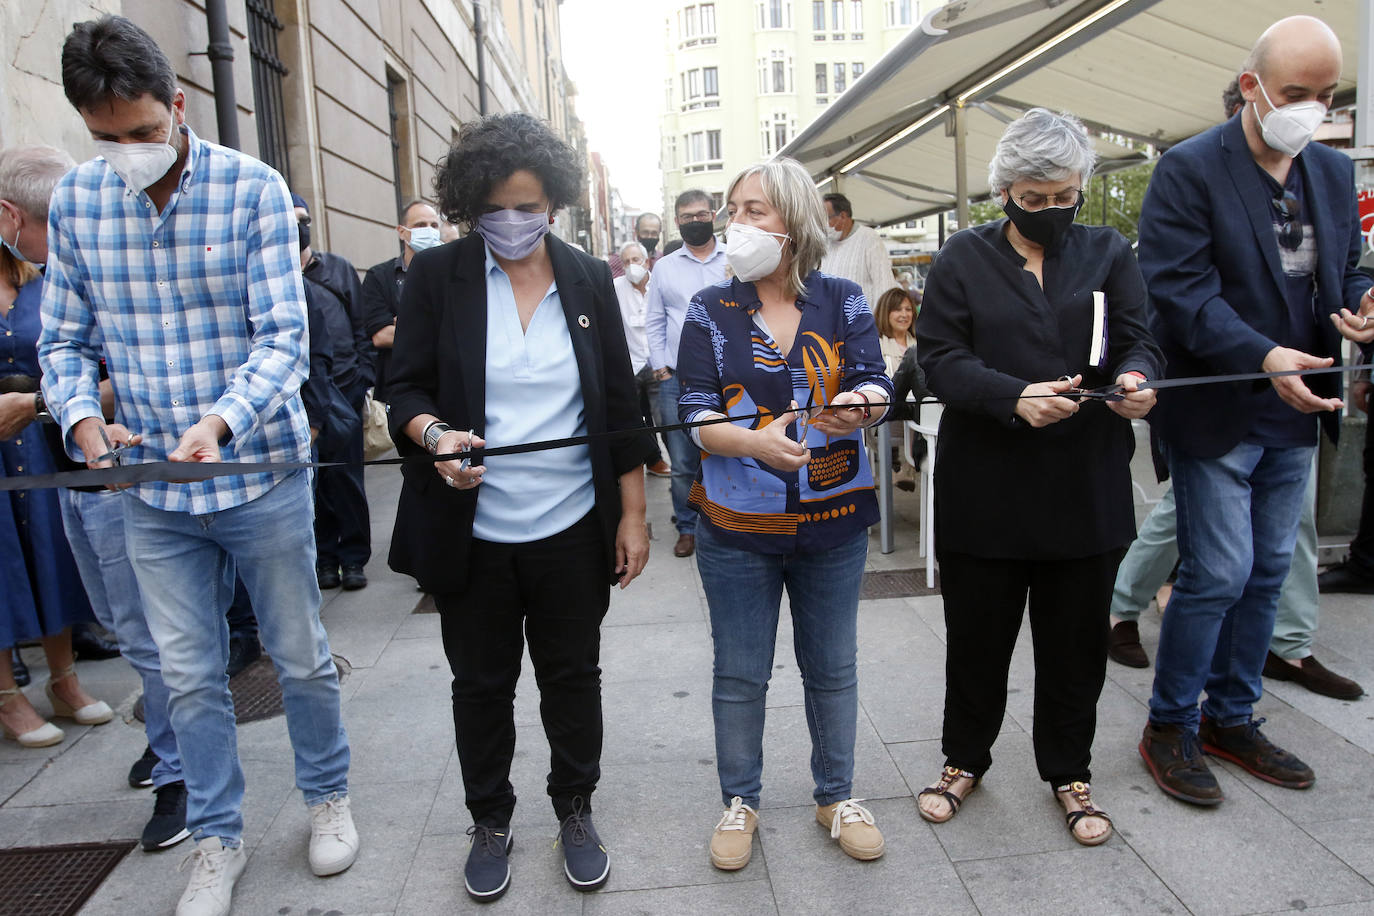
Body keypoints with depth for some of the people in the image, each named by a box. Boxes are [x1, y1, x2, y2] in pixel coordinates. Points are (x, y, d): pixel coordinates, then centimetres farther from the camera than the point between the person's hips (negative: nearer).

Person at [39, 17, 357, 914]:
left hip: (262, 472, -3)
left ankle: (328, 795, 36)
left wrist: (221, 420, -31)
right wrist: (83, 416, -13)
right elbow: (65, 339, 7)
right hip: (153, 487, 3)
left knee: (301, 656, 12)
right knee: (190, 677, 12)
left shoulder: (253, 190, -10)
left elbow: (284, 337, -14)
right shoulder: (74, 201, 1)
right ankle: (218, 838, 32)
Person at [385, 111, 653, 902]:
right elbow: (406, 389, -1)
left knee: (573, 677, 14)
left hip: (572, 532, 1)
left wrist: (633, 515, 1)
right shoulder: (436, 276, -2)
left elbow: (619, 406, 3)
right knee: (481, 685, 14)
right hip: (473, 533, 0)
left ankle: (576, 810, 37)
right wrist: (433, 433, -25)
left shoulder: (590, 280, 2)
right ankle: (490, 821, 37)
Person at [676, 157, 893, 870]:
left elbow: (878, 385, -4)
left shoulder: (843, 302, 2)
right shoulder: (711, 310, -1)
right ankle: (739, 802, 31)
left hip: (834, 520, 1)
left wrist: (860, 406, -28)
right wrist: (756, 443, -27)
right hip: (738, 524, -1)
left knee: (832, 669, 15)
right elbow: (696, 416, -8)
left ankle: (836, 797, 35)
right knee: (739, 675, 10)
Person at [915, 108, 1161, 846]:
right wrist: (1015, 397, -23)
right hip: (985, 488, -2)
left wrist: (1136, 379, -22)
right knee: (976, 633, 11)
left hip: (1086, 487, 2)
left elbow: (1138, 341, 2)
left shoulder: (1109, 253, 9)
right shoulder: (964, 257, 2)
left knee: (1076, 638, 12)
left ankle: (1068, 772, 33)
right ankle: (965, 758, 33)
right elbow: (940, 358, -7)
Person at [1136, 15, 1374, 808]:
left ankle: (1232, 718, 30)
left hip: (1294, 413, 7)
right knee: (1219, 574, -4)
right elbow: (1181, 290, -18)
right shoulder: (1190, 170, -10)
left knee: (1268, 572, 13)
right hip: (1216, 411, -7)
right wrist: (1264, 356, -30)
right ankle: (1169, 728, 15)